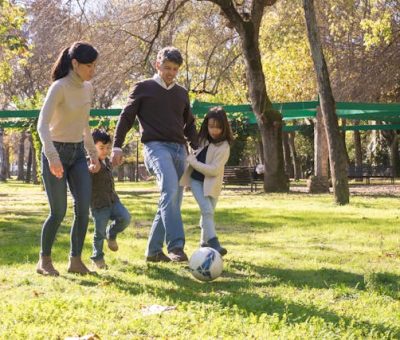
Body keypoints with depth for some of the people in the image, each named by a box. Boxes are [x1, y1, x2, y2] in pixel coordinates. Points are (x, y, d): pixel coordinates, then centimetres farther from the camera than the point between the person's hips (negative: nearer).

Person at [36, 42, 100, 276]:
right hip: (56, 153, -6)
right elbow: (42, 125, -25)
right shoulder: (59, 88, -16)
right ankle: (44, 261, 12)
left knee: (84, 208, -5)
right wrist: (52, 156, -37)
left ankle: (76, 260, 5)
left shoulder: (88, 88, 6)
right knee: (59, 213, -5)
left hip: (78, 153, 6)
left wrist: (94, 155, 20)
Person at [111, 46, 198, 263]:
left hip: (179, 149, 7)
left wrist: (197, 148, 19)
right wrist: (117, 147, -4)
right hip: (156, 147, -6)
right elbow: (126, 117, 6)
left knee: (173, 201, 3)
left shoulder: (182, 93, 21)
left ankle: (153, 251, 13)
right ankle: (176, 247, -39)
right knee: (170, 188, -30)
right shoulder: (143, 88, 7)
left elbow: (189, 124, 30)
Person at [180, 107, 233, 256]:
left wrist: (192, 161, -19)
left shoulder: (224, 147, -16)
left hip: (211, 183, -1)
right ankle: (214, 243, -28)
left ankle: (204, 243, 26)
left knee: (208, 213, 6)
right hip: (196, 180, 1)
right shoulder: (202, 139, 0)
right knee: (207, 210, -16)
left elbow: (213, 169, -22)